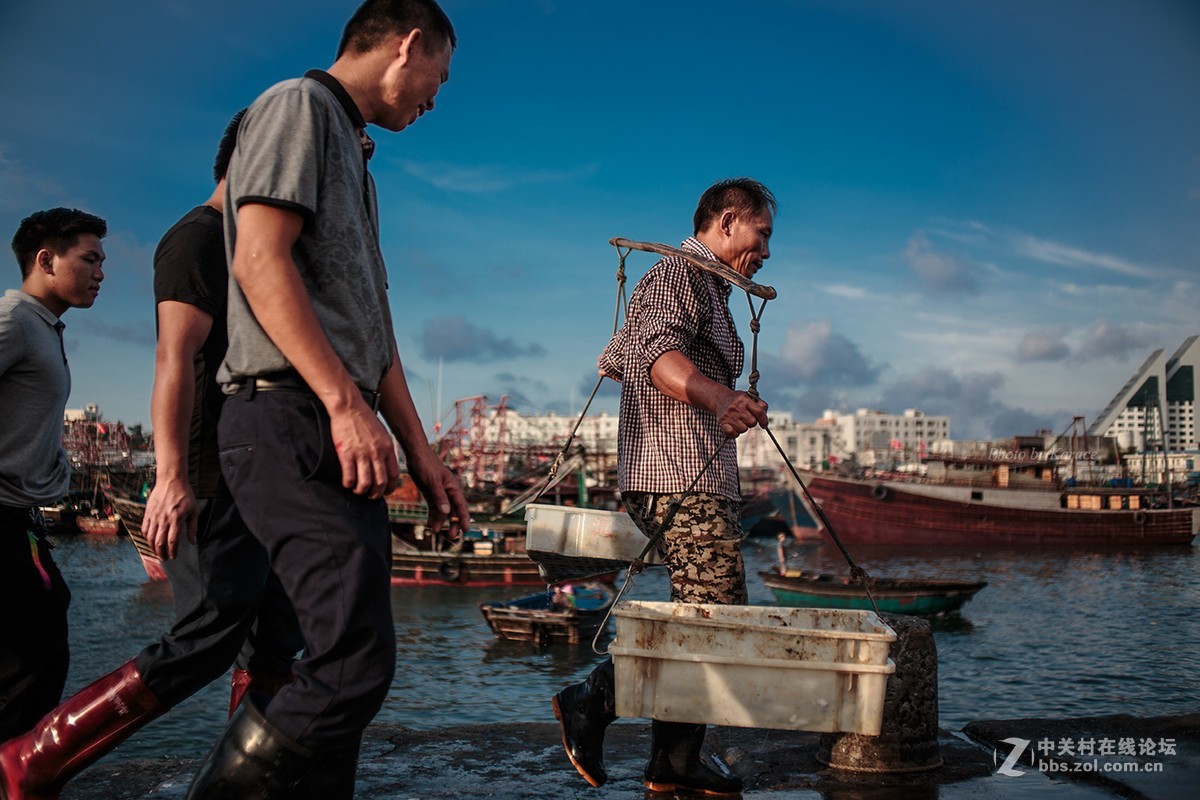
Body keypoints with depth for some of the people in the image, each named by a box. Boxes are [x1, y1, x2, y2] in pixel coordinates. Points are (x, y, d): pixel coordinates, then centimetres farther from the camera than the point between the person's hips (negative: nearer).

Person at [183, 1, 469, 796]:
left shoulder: (353, 159, 28)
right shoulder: (300, 105, 1)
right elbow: (260, 259, -14)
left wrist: (423, 455, 21)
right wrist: (346, 403, -21)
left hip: (339, 433, 10)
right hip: (290, 420, -10)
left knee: (345, 667, 8)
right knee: (354, 662, -17)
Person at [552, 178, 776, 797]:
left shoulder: (706, 286, 27)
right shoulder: (680, 273, -5)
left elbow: (612, 361, 32)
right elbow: (656, 350, -25)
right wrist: (716, 395, -42)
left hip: (698, 478, 11)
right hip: (682, 475, -11)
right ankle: (592, 701, -9)